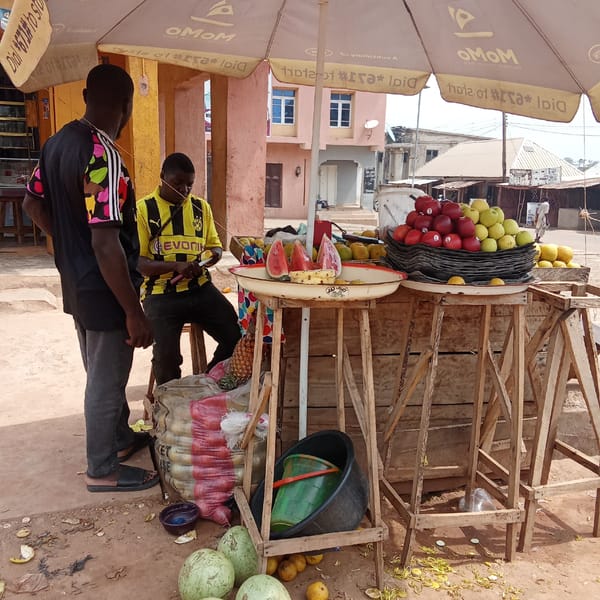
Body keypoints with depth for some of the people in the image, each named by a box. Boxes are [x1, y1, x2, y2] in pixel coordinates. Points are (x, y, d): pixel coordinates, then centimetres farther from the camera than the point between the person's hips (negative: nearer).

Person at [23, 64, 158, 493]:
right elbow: (106, 244, -28)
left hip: (75, 282, 9)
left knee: (103, 372, 23)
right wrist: (134, 312, -23)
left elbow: (33, 203, 16)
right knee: (106, 380, 7)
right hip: (103, 288, -9)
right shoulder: (102, 156, -25)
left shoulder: (58, 142, 4)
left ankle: (121, 437, 43)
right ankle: (103, 470, 25)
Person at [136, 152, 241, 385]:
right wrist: (175, 266, -22)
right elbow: (137, 262, -6)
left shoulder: (201, 207, 12)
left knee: (238, 337, -12)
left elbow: (214, 244, 22)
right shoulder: (143, 209, -2)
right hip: (161, 294, -4)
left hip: (200, 288, 4)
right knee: (166, 357, -21)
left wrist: (214, 254, -3)